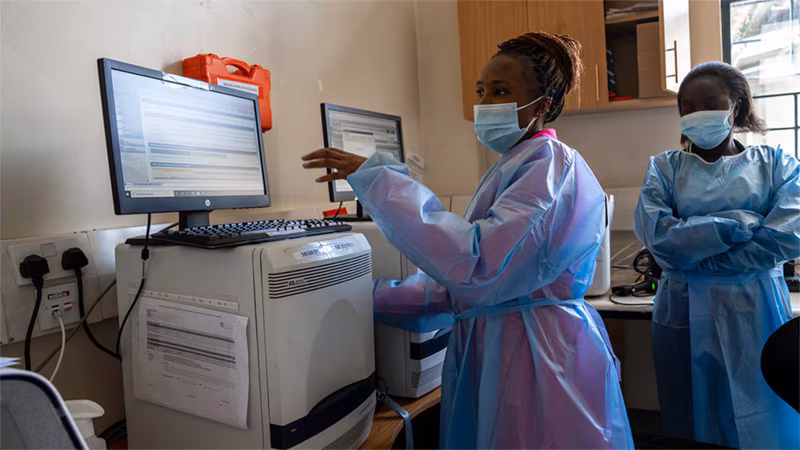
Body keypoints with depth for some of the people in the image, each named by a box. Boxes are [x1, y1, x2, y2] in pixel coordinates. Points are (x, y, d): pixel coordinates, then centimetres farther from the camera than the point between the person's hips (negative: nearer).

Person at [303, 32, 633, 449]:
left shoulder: (551, 165, -15)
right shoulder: (512, 167, 14)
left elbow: (477, 263, -31)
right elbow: (468, 275, 12)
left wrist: (376, 176, -27)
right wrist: (377, 298, 6)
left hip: (538, 359, -8)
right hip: (491, 351, 8)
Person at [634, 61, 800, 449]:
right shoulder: (664, 168, 4)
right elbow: (656, 234, -12)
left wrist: (695, 258, -15)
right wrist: (740, 223, -12)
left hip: (755, 311, 0)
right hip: (684, 314, 0)